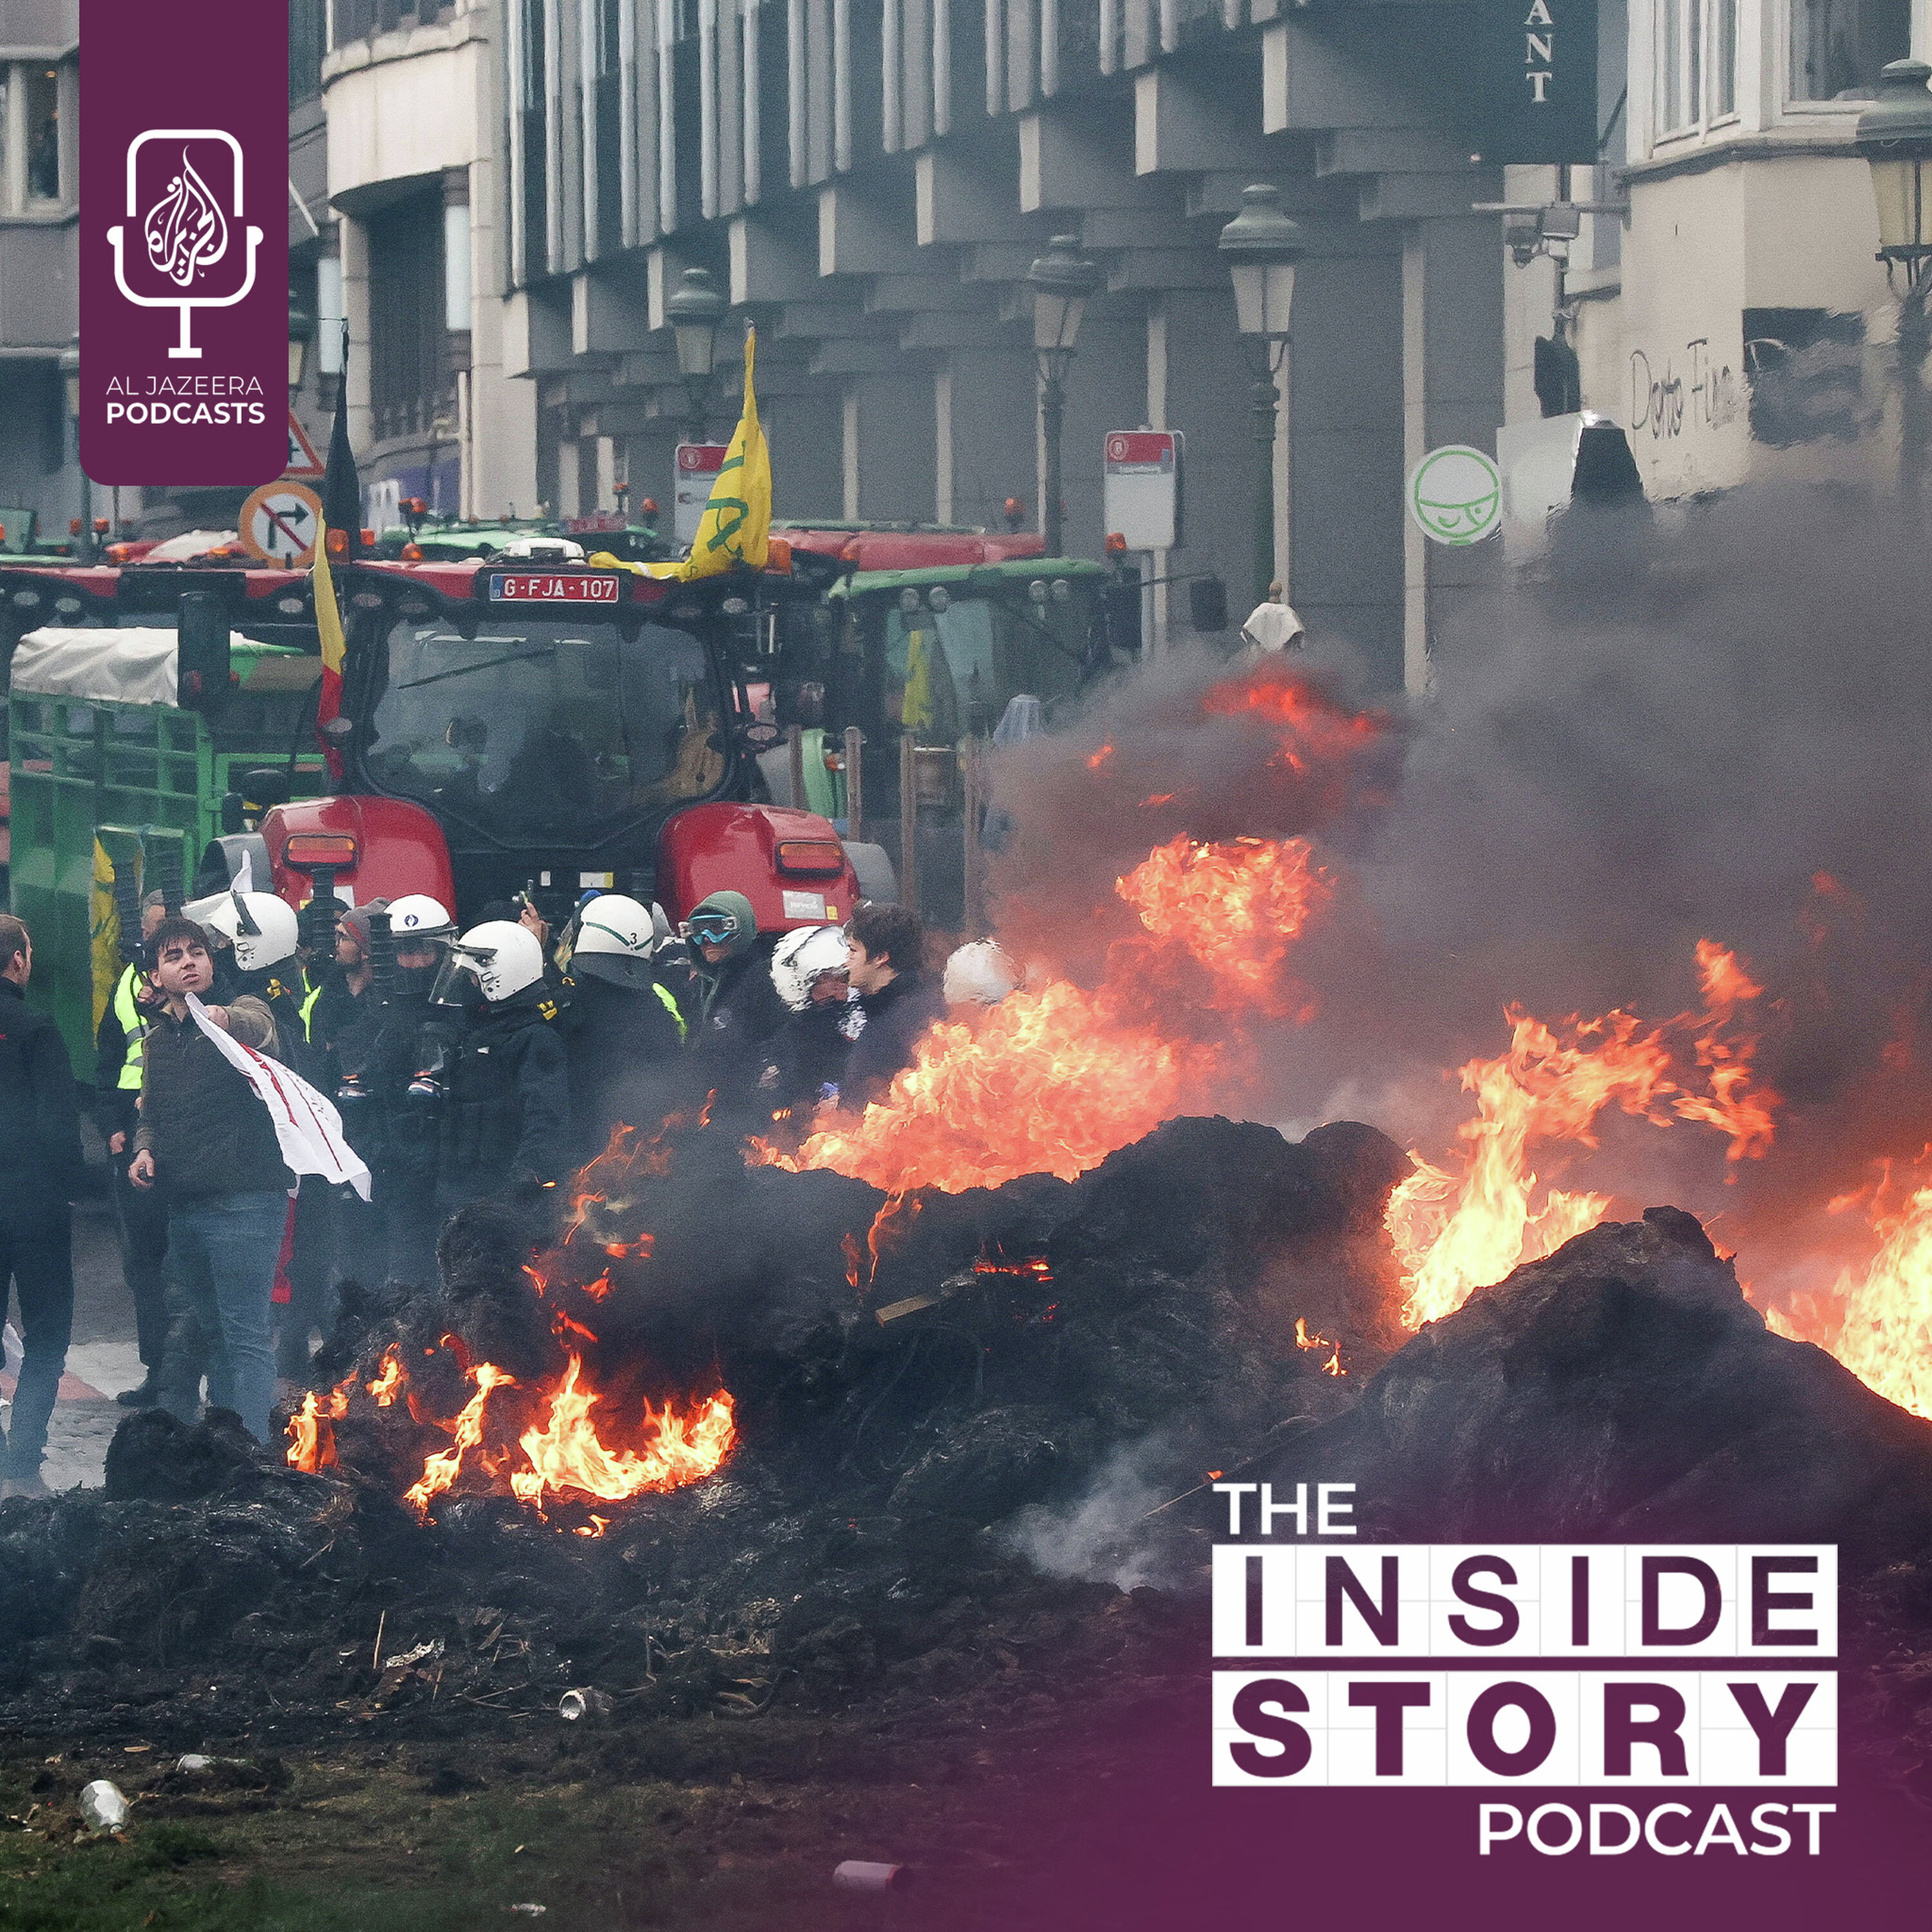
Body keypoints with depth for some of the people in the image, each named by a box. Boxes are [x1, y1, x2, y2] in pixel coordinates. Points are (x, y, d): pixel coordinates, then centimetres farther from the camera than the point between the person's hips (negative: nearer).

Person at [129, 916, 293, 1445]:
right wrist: (145, 1149, 3)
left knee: (245, 1336, -11)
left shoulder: (240, 1015, -5)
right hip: (183, 1204, 8)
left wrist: (227, 1020, -53)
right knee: (207, 1329, 15)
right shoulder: (157, 1039, 15)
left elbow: (258, 1026, -30)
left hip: (243, 1202, -8)